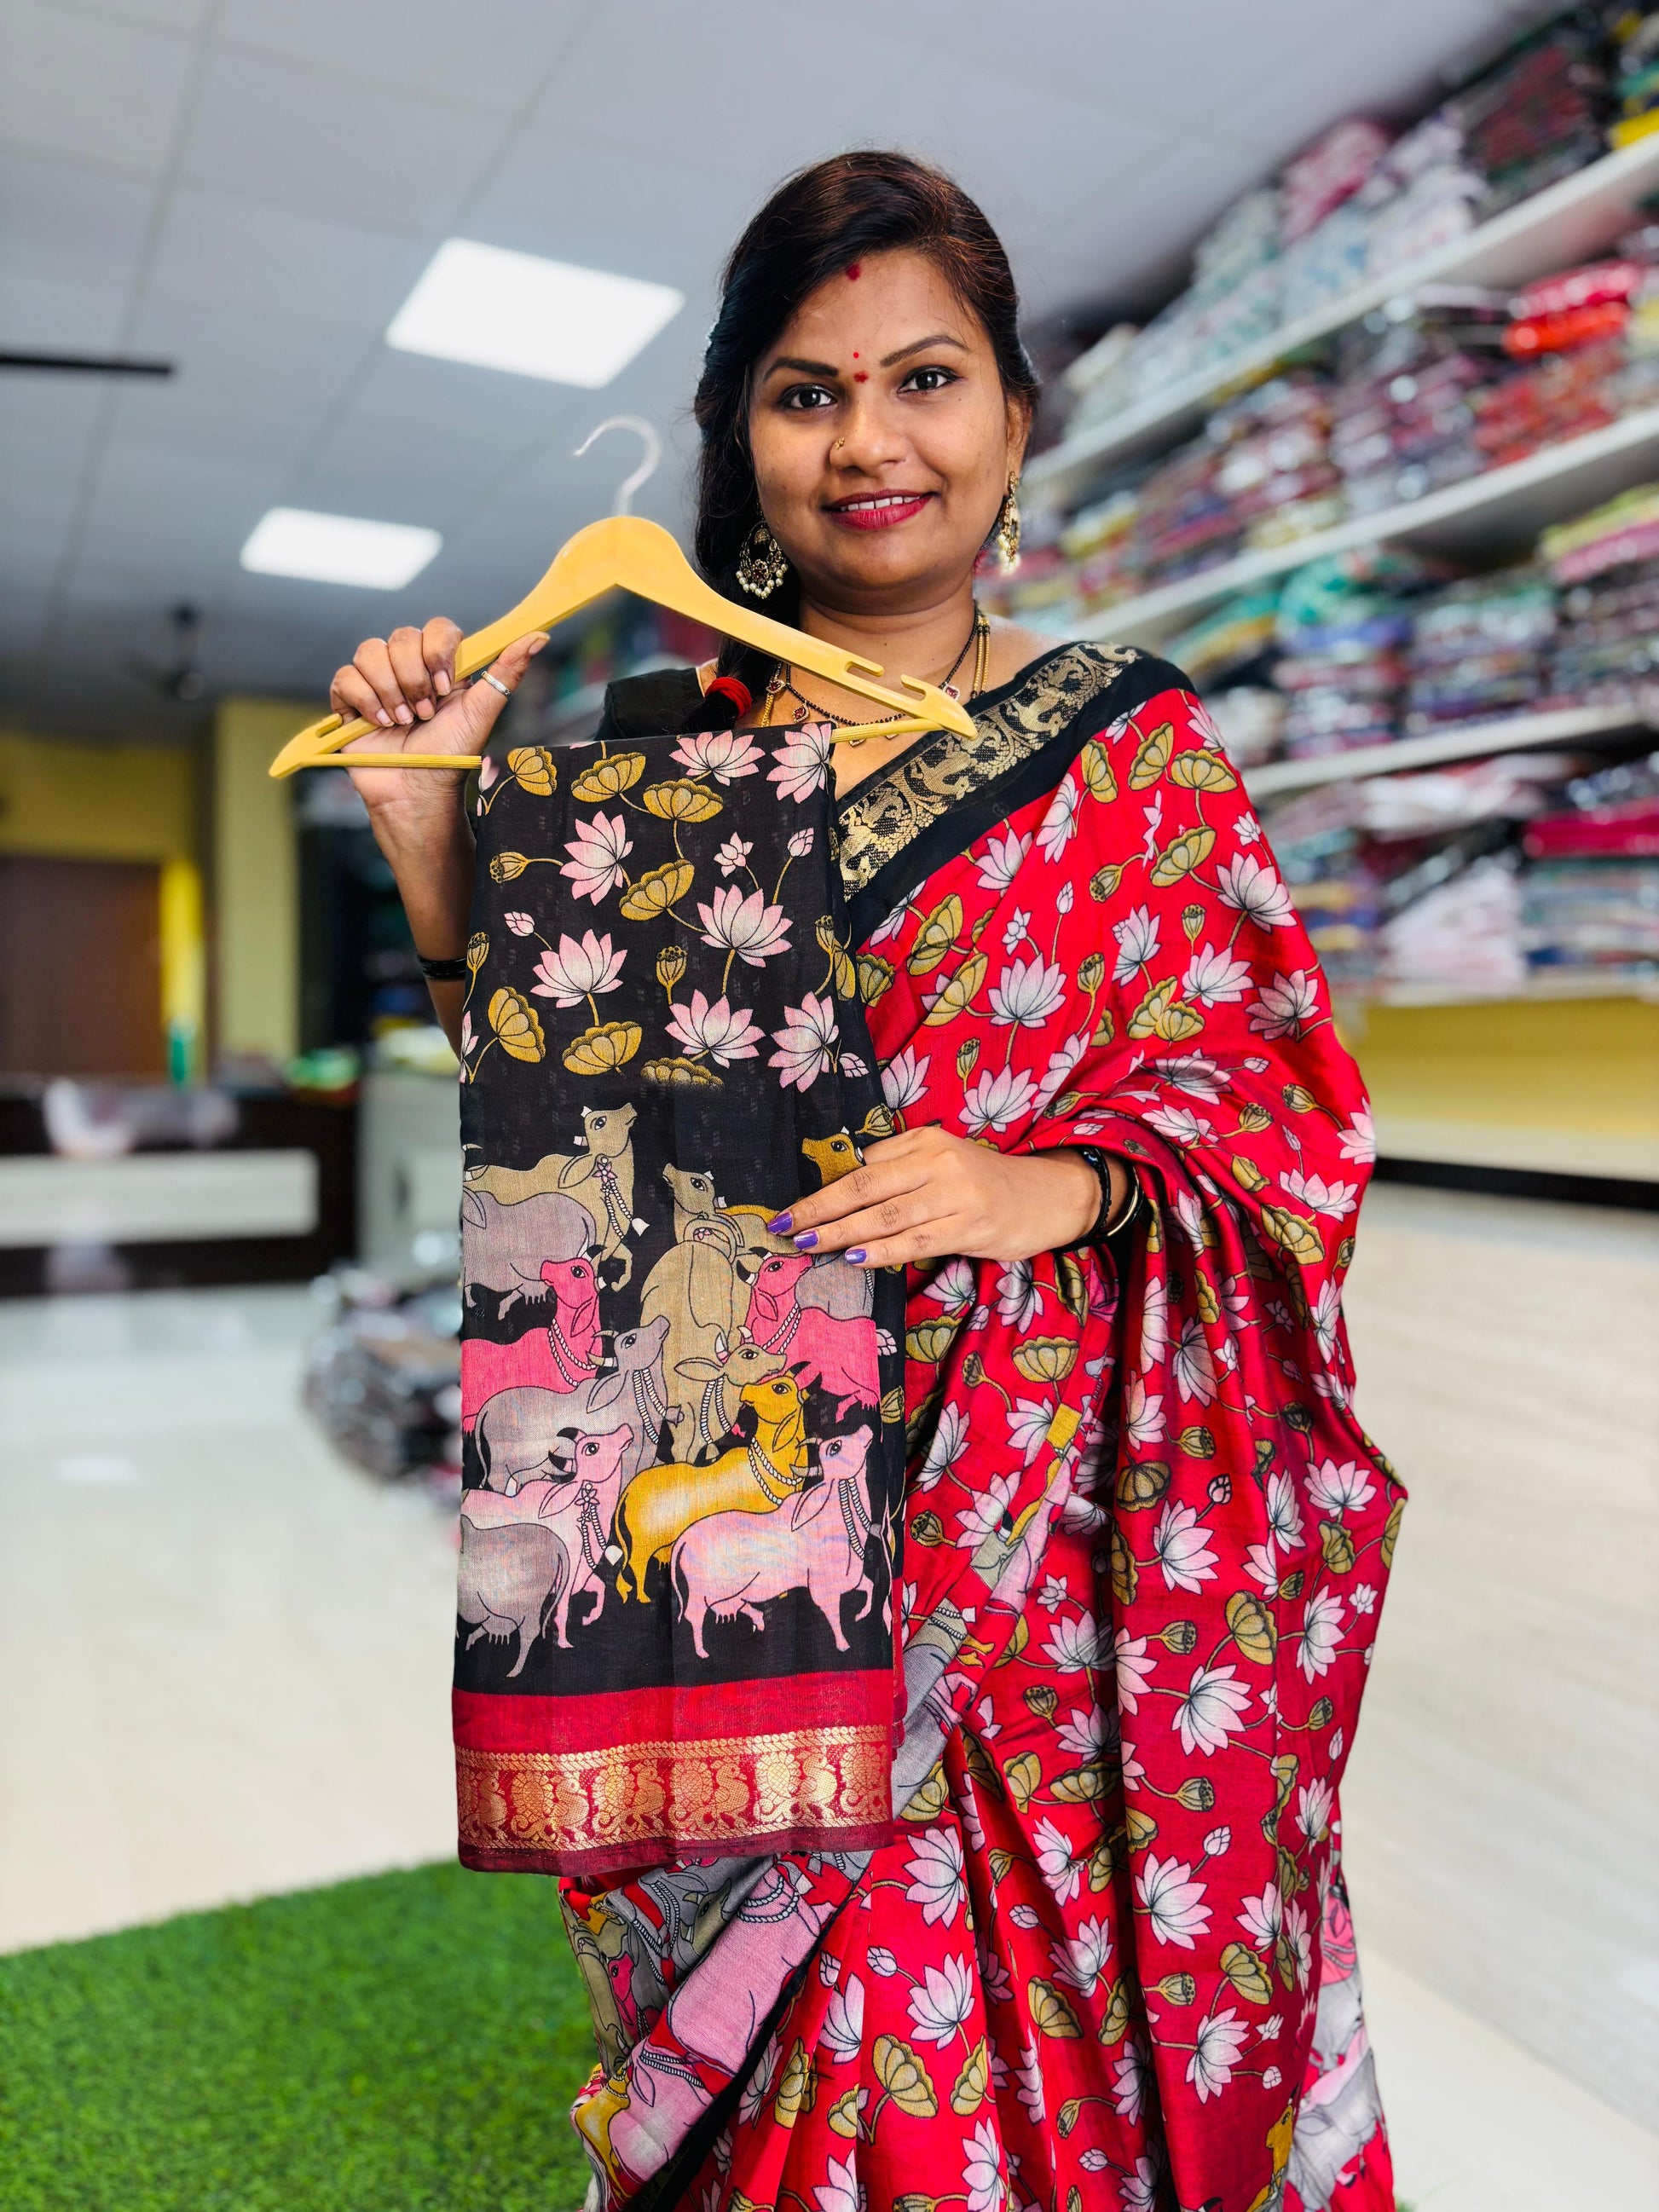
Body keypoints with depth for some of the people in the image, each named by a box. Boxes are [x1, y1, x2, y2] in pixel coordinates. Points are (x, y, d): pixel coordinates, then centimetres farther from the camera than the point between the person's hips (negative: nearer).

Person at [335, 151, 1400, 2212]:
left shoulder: (1132, 743, 3)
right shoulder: (659, 738, 8)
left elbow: (1260, 1089, -1)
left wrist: (1054, 1185, -20)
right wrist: (435, 835, -4)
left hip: (1050, 1511, -1)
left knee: (1021, 2013, 5)